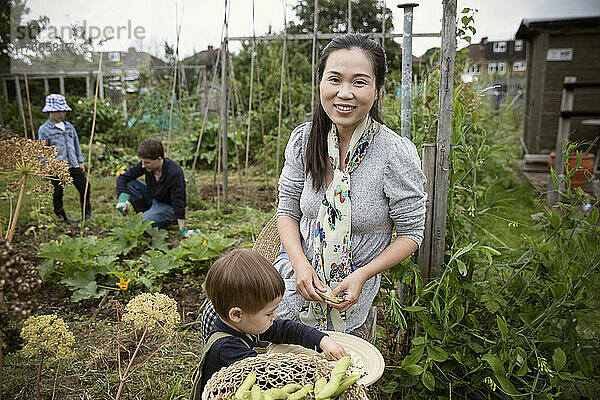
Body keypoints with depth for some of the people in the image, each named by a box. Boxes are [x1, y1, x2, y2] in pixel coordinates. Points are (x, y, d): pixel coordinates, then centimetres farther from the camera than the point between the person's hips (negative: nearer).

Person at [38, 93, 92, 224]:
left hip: (73, 165, 5)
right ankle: (62, 217, 20)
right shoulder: (44, 129, -2)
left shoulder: (69, 126, 15)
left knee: (85, 187, 1)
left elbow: (76, 144, 21)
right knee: (57, 193, 5)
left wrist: (80, 162, 17)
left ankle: (87, 214, 13)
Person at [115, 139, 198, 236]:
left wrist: (182, 230, -27)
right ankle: (146, 213, -1)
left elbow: (179, 202, -29)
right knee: (130, 183, -14)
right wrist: (122, 198, -24)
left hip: (169, 206, -6)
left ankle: (168, 221, 1)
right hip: (152, 198, 6)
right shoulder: (145, 165, -17)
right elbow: (123, 177, -6)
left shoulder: (175, 172, -32)